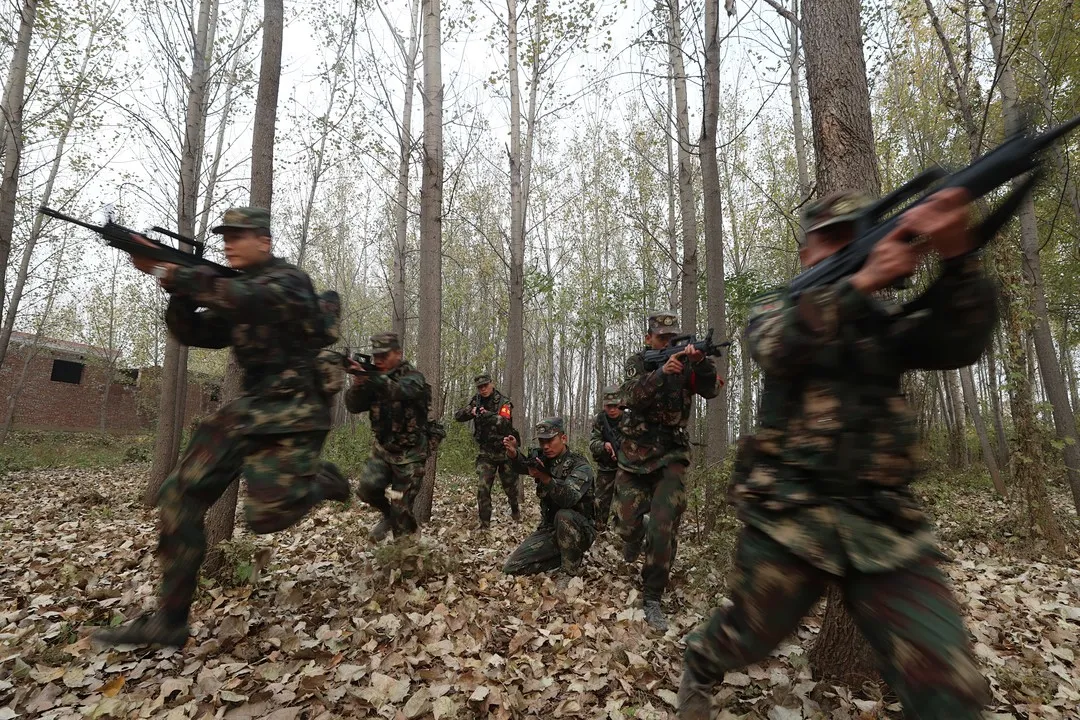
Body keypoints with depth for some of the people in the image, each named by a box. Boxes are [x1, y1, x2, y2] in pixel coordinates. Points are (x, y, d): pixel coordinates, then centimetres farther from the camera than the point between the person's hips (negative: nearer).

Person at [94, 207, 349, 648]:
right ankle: (168, 621, 8)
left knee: (267, 513, -20)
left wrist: (170, 272, -24)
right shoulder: (235, 290, 20)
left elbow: (245, 300, -27)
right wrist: (178, 287, -6)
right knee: (180, 495, -1)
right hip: (248, 408, 8)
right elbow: (193, 333, 11)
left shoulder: (289, 279, -6)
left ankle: (320, 481, 14)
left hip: (292, 410, -8)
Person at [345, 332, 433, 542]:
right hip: (382, 449, 5)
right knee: (367, 487, -14)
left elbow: (398, 392, -38)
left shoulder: (413, 378, -16)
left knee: (401, 509, -4)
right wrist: (358, 384, -29)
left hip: (410, 454, -5)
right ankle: (389, 514, 16)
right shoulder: (374, 380, 3)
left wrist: (369, 377, -55)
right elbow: (353, 406, -8)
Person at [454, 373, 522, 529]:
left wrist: (487, 414, -42)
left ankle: (515, 510, 42)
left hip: (506, 451, -2)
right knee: (482, 488, -8)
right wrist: (470, 411, -26)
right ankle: (484, 523, 1)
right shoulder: (476, 402, 1)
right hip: (486, 453, 2)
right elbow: (457, 416, -5)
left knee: (510, 486, 13)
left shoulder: (504, 402, -13)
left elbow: (504, 423, -27)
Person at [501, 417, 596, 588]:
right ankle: (570, 557, 7)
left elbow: (569, 498, -35)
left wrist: (545, 478, -50)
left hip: (578, 531, -6)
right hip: (549, 529, 6)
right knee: (511, 568, -6)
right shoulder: (544, 459, 5)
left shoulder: (580, 466, -16)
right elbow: (522, 465, -16)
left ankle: (570, 572, -16)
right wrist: (513, 453, -38)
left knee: (564, 516, -38)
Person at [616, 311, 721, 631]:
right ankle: (633, 540, 46)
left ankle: (652, 598, 3)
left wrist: (701, 362, -32)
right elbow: (631, 398, -19)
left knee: (664, 530, -10)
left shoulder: (685, 362, 2)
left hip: (671, 454, 0)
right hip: (636, 452, 0)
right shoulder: (638, 362, -1)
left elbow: (711, 390, -13)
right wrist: (662, 372, -34)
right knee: (630, 522, 7)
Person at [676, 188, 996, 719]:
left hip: (885, 525, 3)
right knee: (748, 637, 12)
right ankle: (698, 665, 44)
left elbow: (960, 340, -7)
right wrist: (861, 281, -27)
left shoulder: (887, 322, 12)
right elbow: (777, 346, -16)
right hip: (787, 515, -2)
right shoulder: (775, 306, 7)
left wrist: (958, 255, -24)